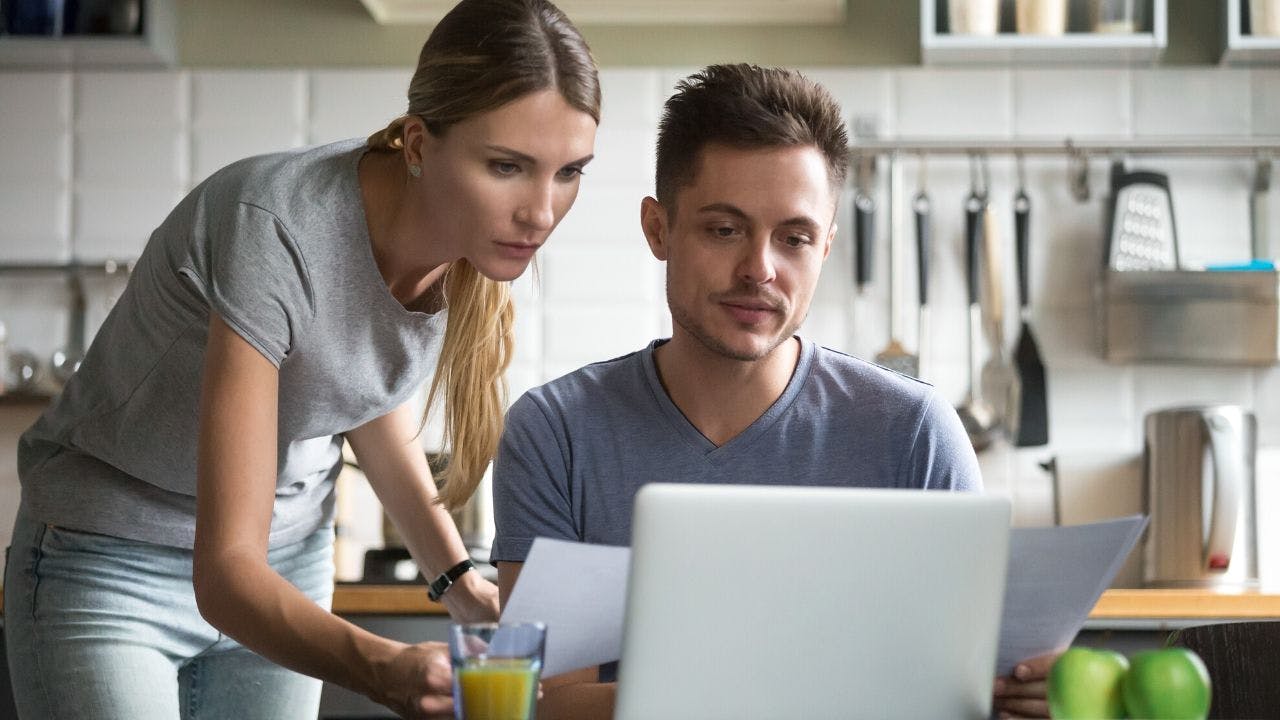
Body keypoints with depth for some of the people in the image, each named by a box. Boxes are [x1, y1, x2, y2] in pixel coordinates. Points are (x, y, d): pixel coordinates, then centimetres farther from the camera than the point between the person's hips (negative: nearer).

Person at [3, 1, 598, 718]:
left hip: (293, 558, 6)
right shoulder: (276, 230, -33)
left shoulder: (484, 234, -13)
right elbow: (225, 572, -35)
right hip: (109, 570, -5)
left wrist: (458, 576, -3)